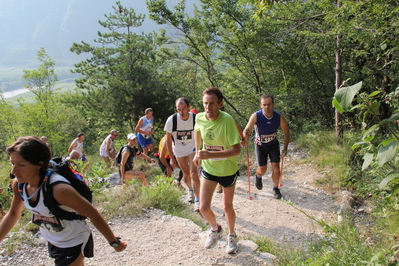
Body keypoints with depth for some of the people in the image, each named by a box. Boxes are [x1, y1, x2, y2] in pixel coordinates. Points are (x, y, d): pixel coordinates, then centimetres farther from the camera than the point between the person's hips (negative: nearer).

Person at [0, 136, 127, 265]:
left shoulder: (58, 189, -36)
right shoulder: (18, 183, -15)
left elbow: (93, 214, -28)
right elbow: (13, 213, 6)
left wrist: (114, 242, -20)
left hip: (74, 243, -6)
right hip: (52, 241, 7)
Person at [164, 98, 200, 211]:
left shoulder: (196, 118, -22)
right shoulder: (171, 120, -22)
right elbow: (168, 139, -10)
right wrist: (172, 158, -8)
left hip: (192, 148, -1)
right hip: (178, 150, 1)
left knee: (193, 173, -13)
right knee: (186, 173, 14)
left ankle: (197, 201, -5)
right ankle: (190, 190, 44)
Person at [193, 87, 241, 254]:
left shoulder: (227, 120, -28)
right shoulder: (200, 118, -14)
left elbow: (236, 150, -31)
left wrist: (210, 155, -39)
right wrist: (198, 152, 16)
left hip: (228, 170, -3)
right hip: (208, 169, 3)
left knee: (227, 207, 15)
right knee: (203, 208, -1)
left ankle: (232, 236, 43)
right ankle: (215, 229, 32)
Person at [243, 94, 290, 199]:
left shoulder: (280, 117, -22)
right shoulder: (256, 116, -28)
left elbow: (287, 133, -8)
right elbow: (247, 130, -30)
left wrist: (285, 148, -13)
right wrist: (245, 135, -53)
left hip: (273, 144, 1)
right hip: (260, 145, -1)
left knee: (276, 168, -5)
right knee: (262, 170, 3)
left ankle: (275, 188, 21)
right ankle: (258, 177, 41)